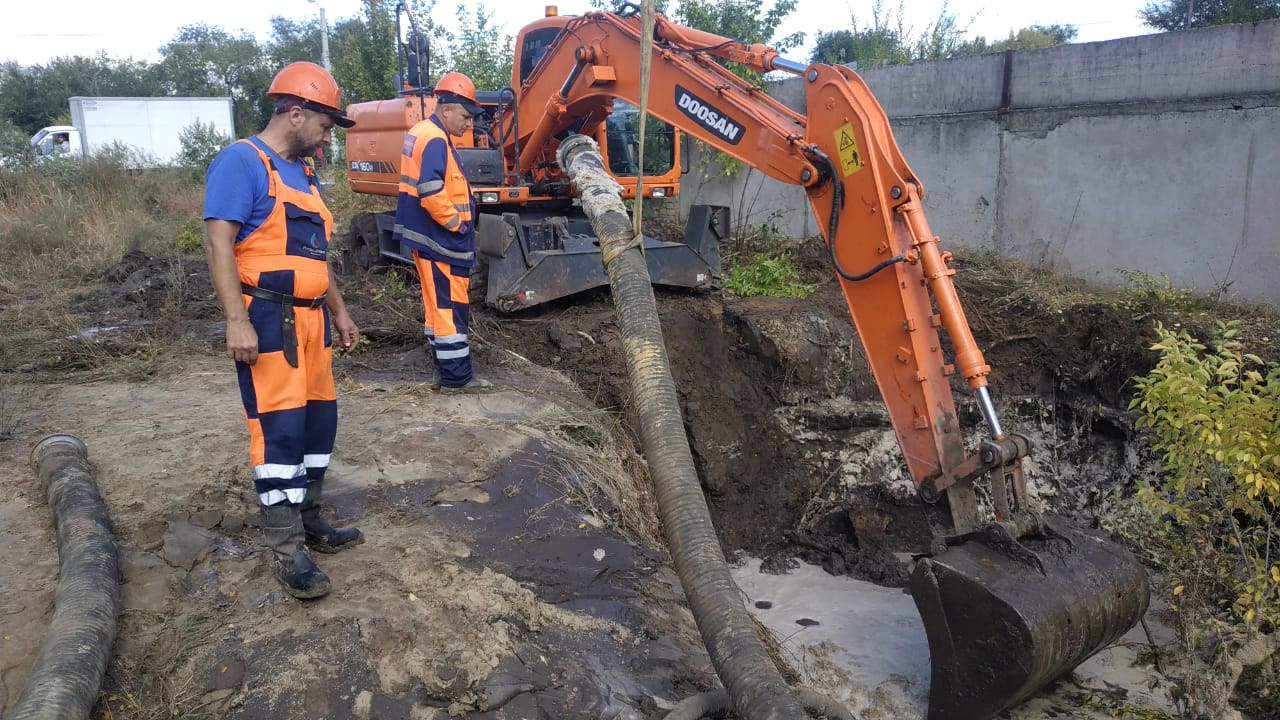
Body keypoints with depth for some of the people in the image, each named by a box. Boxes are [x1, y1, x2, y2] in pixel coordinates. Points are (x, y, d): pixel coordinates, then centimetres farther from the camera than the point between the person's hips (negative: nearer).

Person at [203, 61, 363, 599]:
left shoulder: (302, 174, 19)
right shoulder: (242, 162, -9)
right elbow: (218, 243, -17)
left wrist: (339, 312, 25)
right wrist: (237, 320, -24)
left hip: (310, 318, 9)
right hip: (267, 319, -9)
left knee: (319, 419, 12)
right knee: (280, 427, -9)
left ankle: (305, 518, 26)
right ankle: (286, 551, -3)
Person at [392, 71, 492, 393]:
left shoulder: (421, 133, 15)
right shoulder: (435, 140, -17)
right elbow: (432, 194, -27)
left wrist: (456, 220, 14)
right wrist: (457, 223, -15)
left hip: (429, 238, 11)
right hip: (440, 239, -11)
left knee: (439, 306, 15)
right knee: (450, 307, -5)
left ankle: (449, 368, 24)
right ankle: (457, 378, 0)